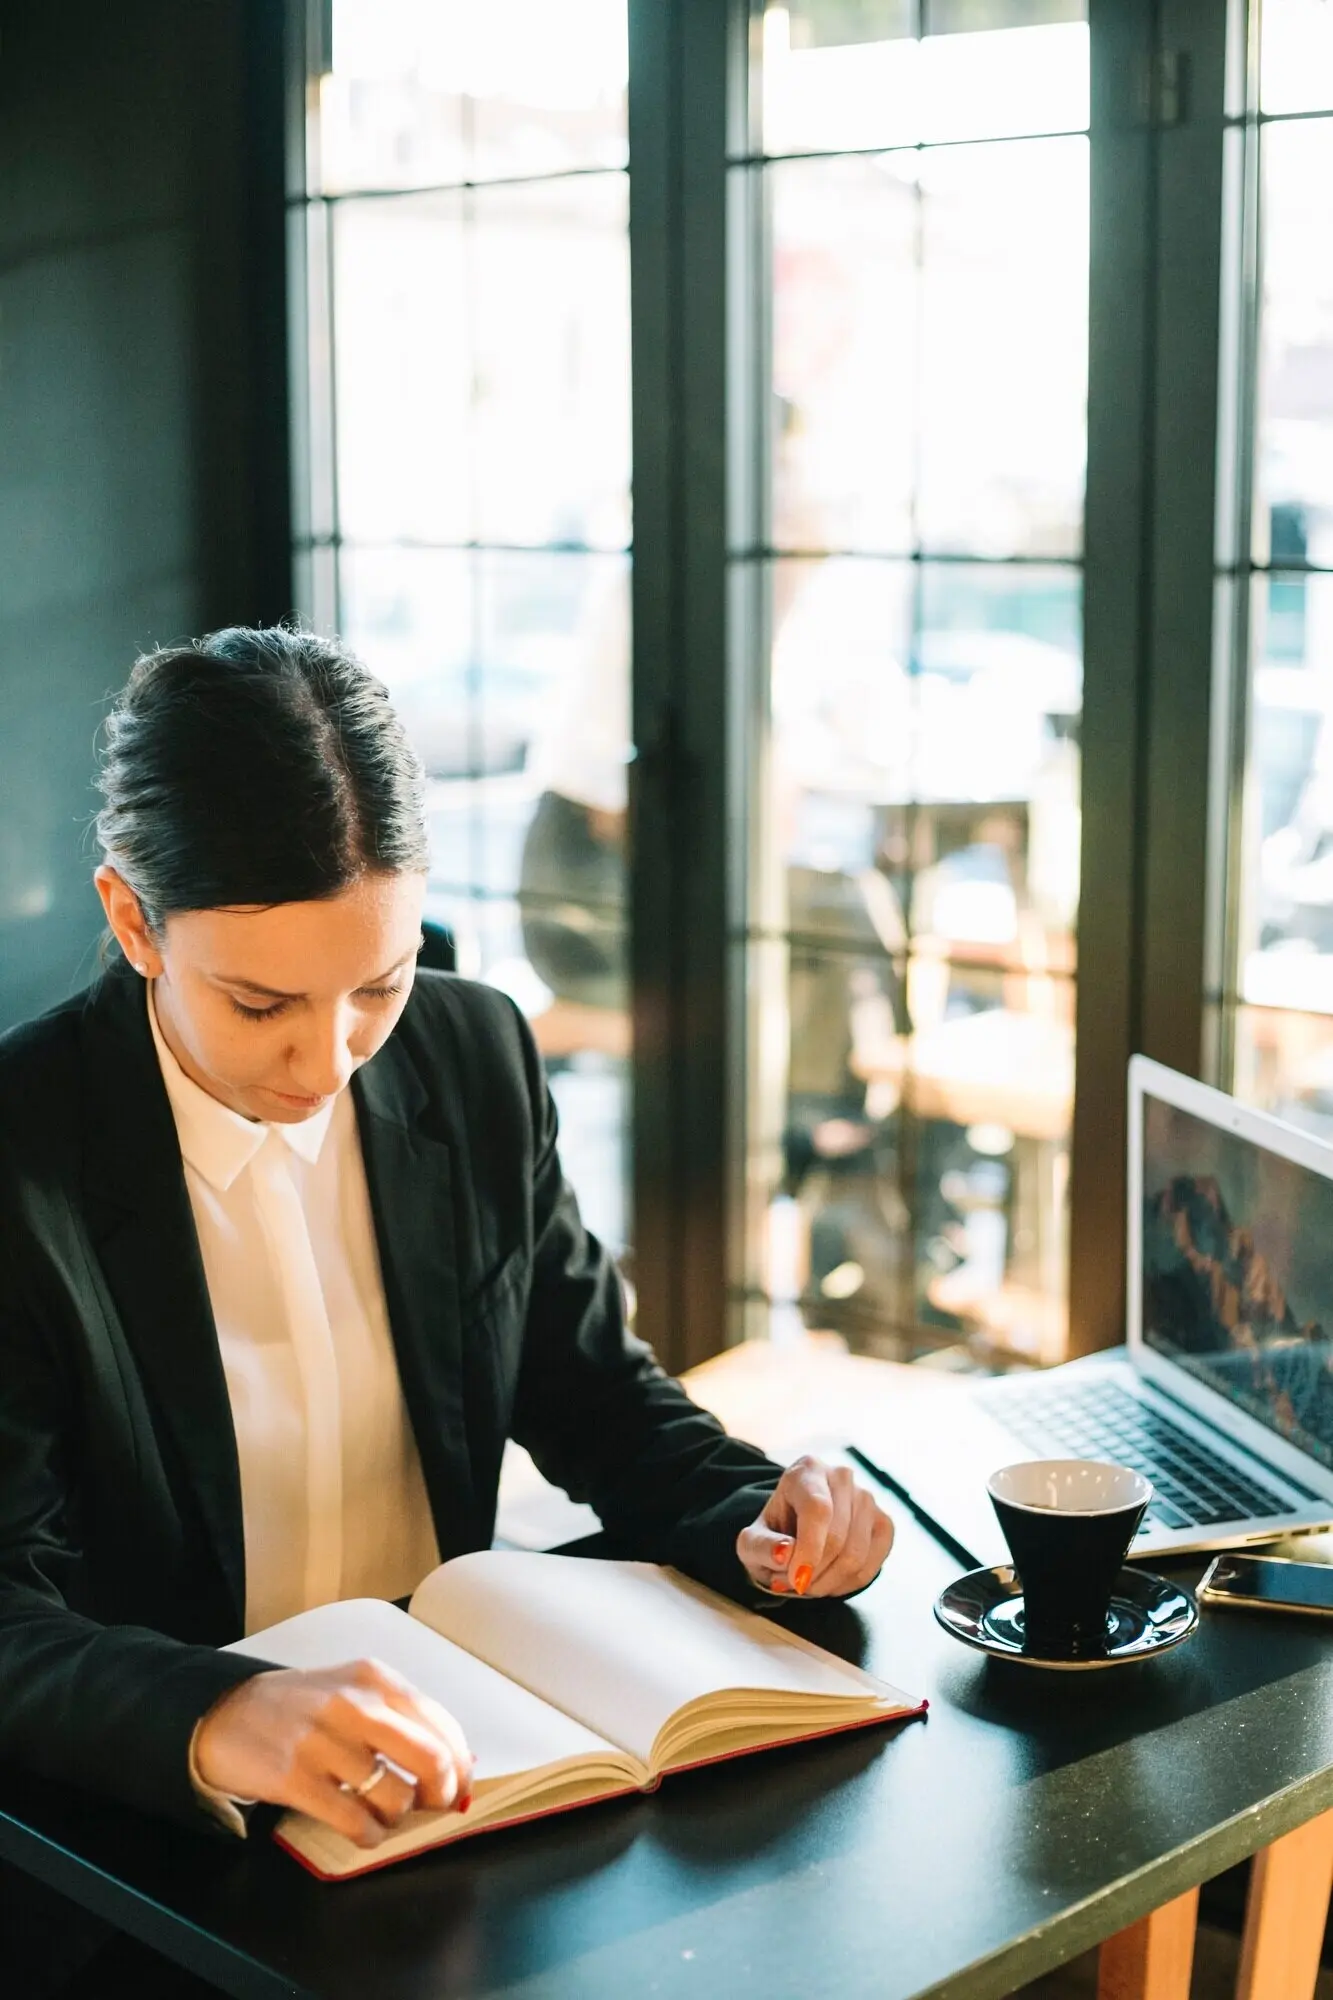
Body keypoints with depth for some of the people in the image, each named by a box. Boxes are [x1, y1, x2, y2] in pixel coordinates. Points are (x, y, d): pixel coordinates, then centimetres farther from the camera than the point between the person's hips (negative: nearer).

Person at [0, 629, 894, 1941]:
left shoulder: (478, 1059, -2)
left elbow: (591, 1389, 10)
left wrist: (750, 1517, -10)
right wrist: (220, 1721, -42)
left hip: (448, 1745, 5)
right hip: (159, 1820, -4)